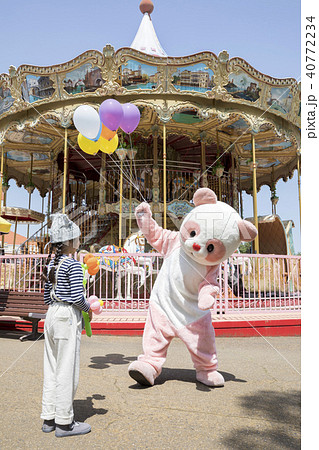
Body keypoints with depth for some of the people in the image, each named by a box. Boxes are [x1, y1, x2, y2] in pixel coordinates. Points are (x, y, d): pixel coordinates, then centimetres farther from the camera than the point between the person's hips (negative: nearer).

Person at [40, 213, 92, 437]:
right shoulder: (73, 265, -14)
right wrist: (88, 308, -1)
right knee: (67, 370, 2)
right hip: (68, 318, -8)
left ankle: (49, 418, 27)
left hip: (52, 316, 8)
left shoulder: (50, 265, 10)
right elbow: (77, 297, -18)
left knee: (52, 369, 15)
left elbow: (47, 298, 13)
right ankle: (64, 422, 14)